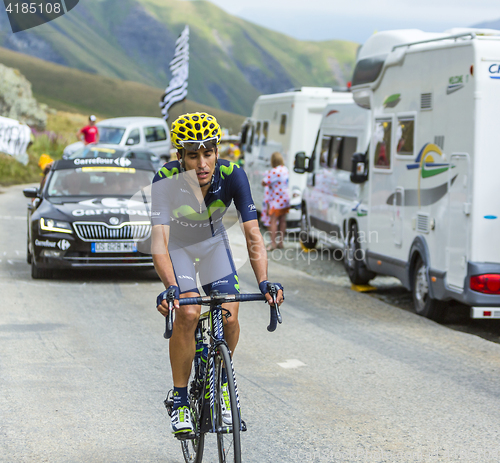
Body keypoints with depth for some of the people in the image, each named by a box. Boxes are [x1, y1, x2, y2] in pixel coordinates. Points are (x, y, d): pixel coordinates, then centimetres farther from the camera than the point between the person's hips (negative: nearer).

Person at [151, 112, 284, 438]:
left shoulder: (232, 175, -29)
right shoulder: (166, 180, -33)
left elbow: (253, 234, -31)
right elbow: (159, 240, -41)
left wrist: (264, 282, -45)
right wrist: (171, 287, -57)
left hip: (213, 243, 2)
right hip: (178, 245, -2)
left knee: (229, 317, -15)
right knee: (188, 314, -24)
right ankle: (180, 398, -6)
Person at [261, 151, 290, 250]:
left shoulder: (274, 172, -20)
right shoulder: (285, 170, 7)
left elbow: (264, 183, -18)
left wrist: (266, 175, 0)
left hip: (276, 201, -8)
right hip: (285, 199, 8)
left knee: (273, 221, -5)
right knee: (282, 220, 12)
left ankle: (273, 243, -7)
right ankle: (281, 242, 19)